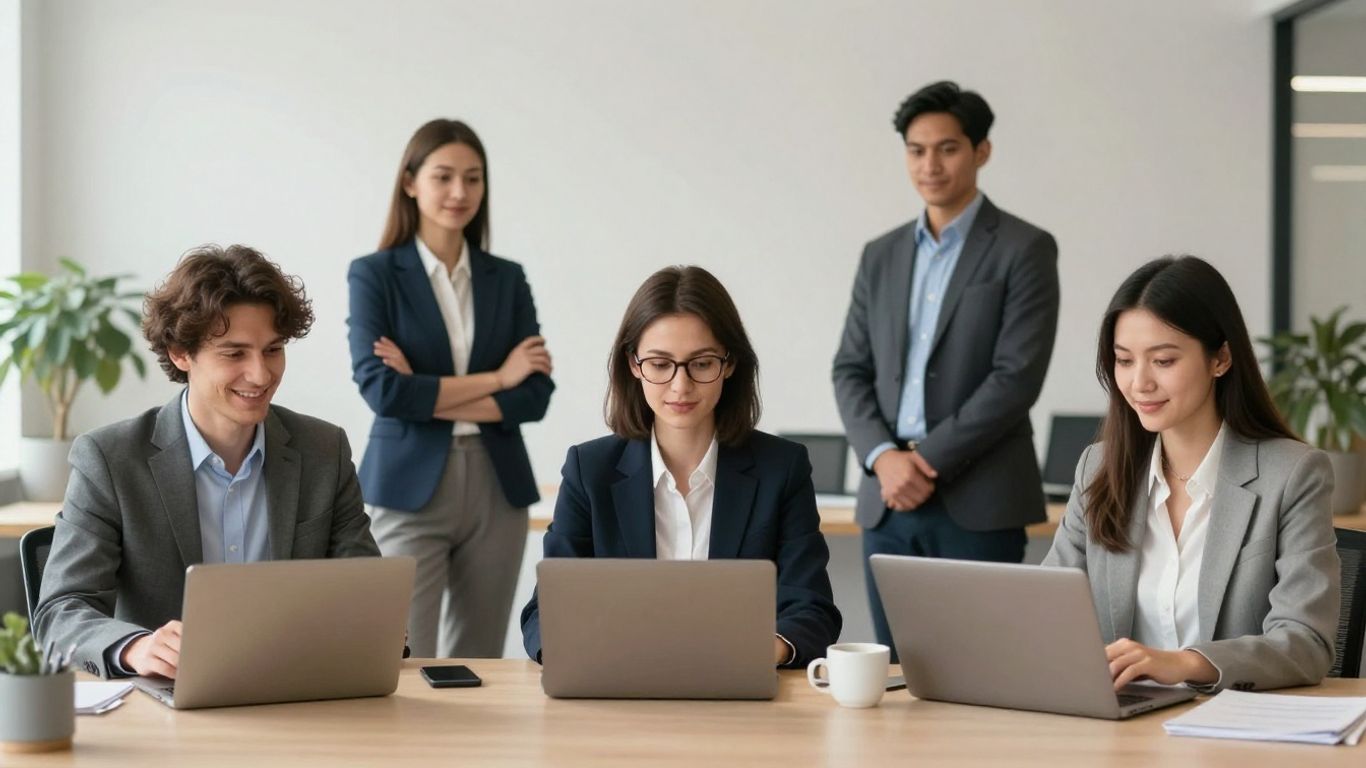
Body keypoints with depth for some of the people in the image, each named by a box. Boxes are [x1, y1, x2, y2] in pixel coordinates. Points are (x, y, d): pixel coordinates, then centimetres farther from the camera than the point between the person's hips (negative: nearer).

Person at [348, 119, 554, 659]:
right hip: (412, 488, -4)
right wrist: (495, 378, -9)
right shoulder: (374, 275, 0)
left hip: (496, 489, 4)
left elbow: (536, 395, 0)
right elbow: (381, 389, -12)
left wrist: (429, 395, -10)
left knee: (479, 666, 8)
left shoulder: (507, 279, 9)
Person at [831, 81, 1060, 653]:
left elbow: (1017, 376, -11)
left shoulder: (1024, 250, -2)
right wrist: (883, 456, -7)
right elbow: (850, 370, 11)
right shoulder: (881, 256, 15)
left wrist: (928, 461, -13)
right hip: (888, 505, 5)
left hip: (979, 506, -5)